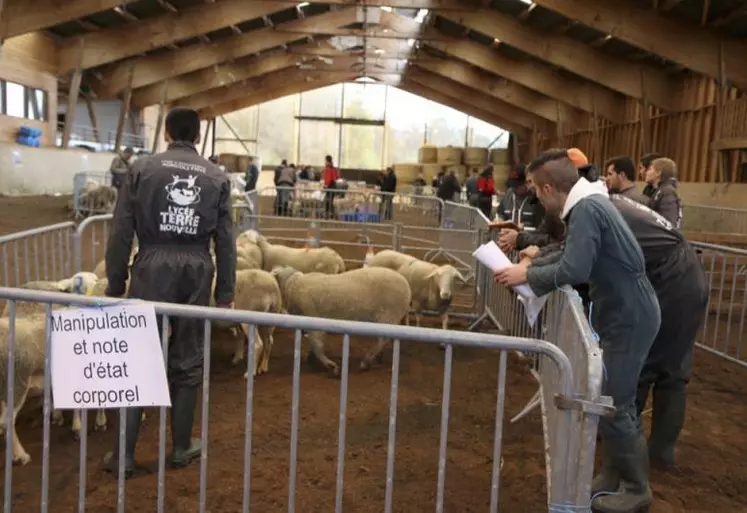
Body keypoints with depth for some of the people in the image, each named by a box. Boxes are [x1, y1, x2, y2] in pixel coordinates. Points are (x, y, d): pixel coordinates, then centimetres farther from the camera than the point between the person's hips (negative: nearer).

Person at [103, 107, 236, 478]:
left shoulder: (142, 169, 2)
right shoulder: (217, 177, 7)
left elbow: (121, 232, 0)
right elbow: (225, 240, 6)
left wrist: (115, 284, 6)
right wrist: (225, 291, 11)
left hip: (152, 268, -1)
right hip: (197, 272, 2)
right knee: (187, 363, 11)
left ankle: (124, 454, 12)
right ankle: (182, 447, 23)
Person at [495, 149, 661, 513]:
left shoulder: (586, 209, -23)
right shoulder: (587, 204, 8)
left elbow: (574, 269, -31)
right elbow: (574, 256, 15)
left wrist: (528, 275, -18)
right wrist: (533, 262, 7)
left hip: (630, 318, -10)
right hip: (622, 312, 10)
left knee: (613, 405, -1)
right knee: (607, 399, 17)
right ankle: (614, 474, 30)